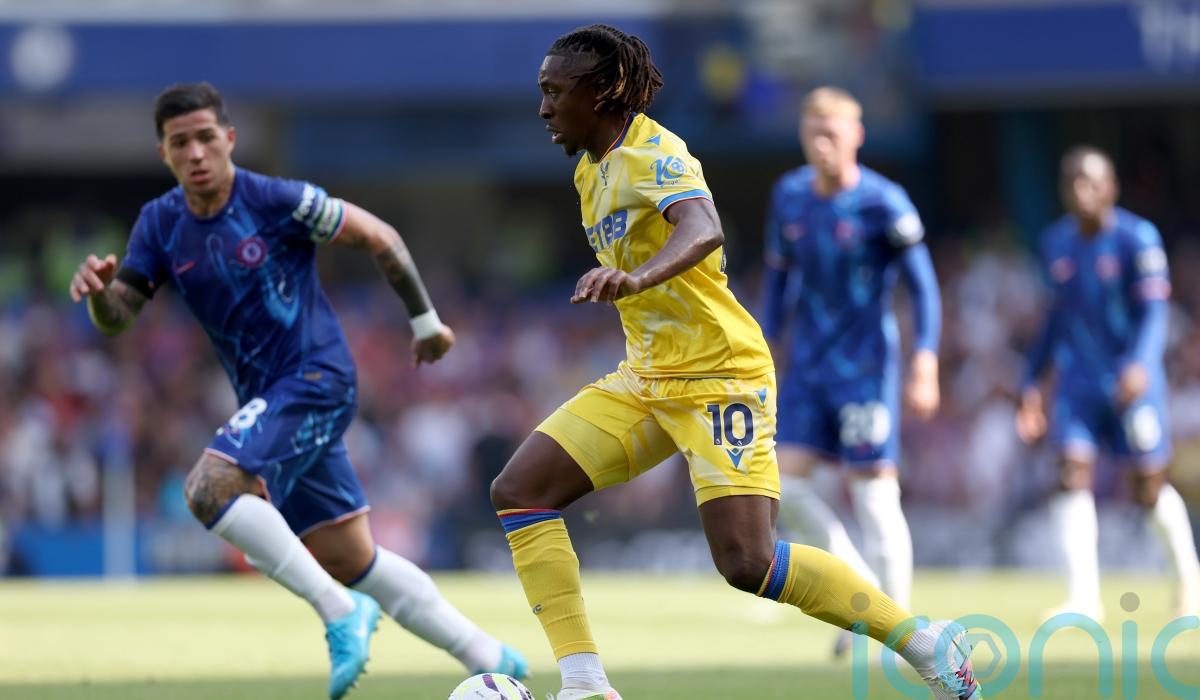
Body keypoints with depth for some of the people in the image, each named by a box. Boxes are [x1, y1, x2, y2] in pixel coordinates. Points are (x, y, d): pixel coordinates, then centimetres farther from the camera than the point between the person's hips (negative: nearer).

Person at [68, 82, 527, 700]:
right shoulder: (160, 224, 2)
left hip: (315, 377, -7)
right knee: (354, 563, 7)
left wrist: (425, 320, 3)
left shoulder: (277, 202, -13)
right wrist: (98, 289, -25)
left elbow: (379, 237, -4)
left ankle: (337, 608, -18)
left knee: (210, 487, -26)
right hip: (267, 399, 7)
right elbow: (116, 318, -2)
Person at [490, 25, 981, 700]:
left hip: (719, 377, -9)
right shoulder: (593, 169, 12)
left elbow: (703, 230, -38)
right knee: (519, 491, -4)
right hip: (646, 382, 9)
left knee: (746, 562, -20)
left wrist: (638, 278, -56)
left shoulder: (652, 153, -17)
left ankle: (928, 642, -5)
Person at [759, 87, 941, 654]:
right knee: (785, 487, -3)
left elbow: (923, 286, -9)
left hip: (865, 368, -5)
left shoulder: (884, 204, -12)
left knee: (875, 495, -6)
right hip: (807, 367, 6)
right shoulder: (789, 196, 4)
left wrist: (925, 368, -15)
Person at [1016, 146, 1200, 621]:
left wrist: (1140, 364, -32)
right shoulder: (1056, 243, 7)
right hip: (1078, 380, 4)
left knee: (1149, 488, 4)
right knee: (1072, 475, -13)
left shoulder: (1137, 238, -10)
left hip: (1132, 381, -4)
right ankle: (1083, 596, -16)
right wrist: (1031, 382, 17)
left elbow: (1154, 311, -15)